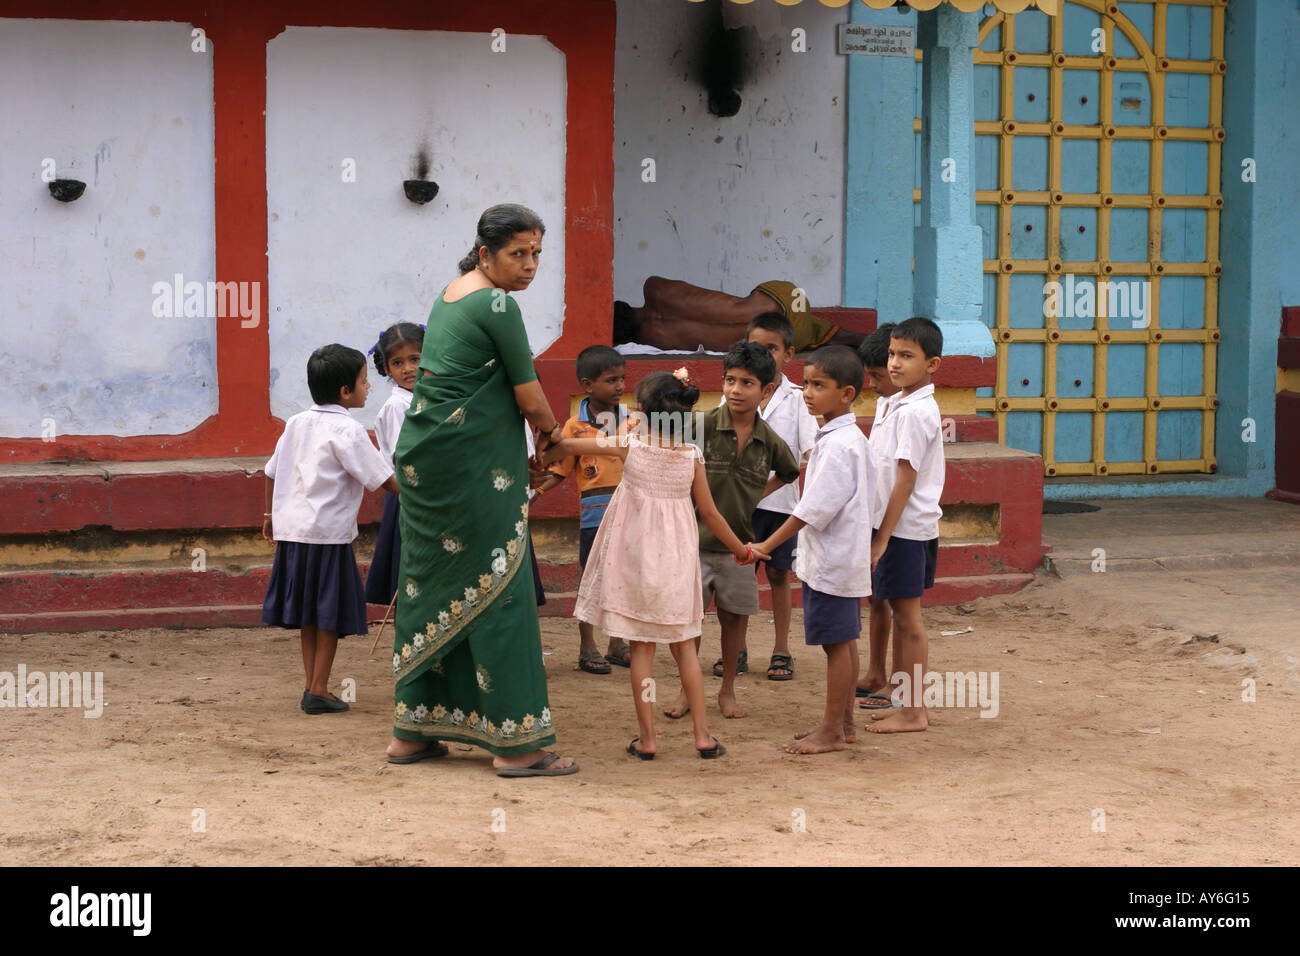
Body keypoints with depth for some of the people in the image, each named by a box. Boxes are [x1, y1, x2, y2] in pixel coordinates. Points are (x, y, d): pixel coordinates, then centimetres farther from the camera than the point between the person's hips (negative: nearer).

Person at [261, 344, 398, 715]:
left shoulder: (296, 423, 11)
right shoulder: (348, 430, -11)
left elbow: (272, 472, 18)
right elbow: (385, 480, -13)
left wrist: (270, 514, 30)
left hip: (291, 529, 7)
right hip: (328, 532, -7)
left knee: (308, 614, 14)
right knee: (331, 615, 1)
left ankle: (312, 686, 19)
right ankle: (318, 691, 3)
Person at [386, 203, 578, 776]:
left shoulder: (450, 294, 14)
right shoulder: (497, 305, -14)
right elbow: (530, 399, -9)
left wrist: (534, 425, 14)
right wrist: (550, 430, 11)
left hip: (424, 463, 9)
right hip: (473, 469, -9)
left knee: (429, 589, 13)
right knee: (496, 591, -5)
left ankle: (411, 732, 18)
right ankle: (516, 742, -2)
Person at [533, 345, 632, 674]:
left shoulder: (631, 420, 6)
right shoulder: (576, 426, -4)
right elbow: (560, 470, -4)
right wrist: (536, 488, -18)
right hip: (594, 512, -3)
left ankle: (617, 645, 23)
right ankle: (587, 647, 13)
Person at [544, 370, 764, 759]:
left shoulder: (629, 446, -9)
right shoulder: (692, 456, -6)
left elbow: (568, 445, -2)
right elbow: (709, 513, 0)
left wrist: (539, 458, 17)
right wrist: (740, 549, 14)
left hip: (636, 558, -2)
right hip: (676, 560, 2)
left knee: (641, 648, 5)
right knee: (684, 646, 13)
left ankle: (646, 737, 6)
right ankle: (702, 734, 11)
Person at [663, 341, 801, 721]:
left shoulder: (769, 440, 1)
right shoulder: (704, 425, -9)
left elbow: (789, 472, 20)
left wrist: (760, 495, 8)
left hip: (739, 543, 3)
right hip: (696, 540, -3)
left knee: (734, 617, 11)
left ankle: (727, 690, 28)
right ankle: (687, 690, 16)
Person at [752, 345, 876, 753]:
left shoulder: (837, 444, -20)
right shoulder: (853, 437, 11)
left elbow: (814, 507, -22)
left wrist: (769, 544, -18)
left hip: (831, 561, -10)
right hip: (845, 556, 10)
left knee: (836, 642, -3)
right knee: (844, 640, 15)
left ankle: (832, 731, 4)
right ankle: (844, 723, 22)